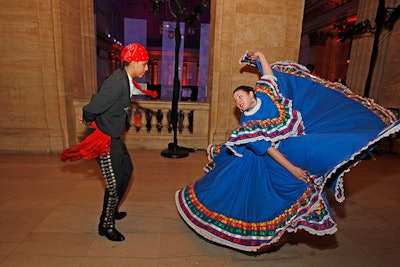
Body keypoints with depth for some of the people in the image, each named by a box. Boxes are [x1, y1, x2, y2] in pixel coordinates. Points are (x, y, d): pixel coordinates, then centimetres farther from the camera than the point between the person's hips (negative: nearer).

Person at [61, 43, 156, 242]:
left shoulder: (126, 80, 4)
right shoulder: (116, 84, -27)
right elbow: (90, 109, -27)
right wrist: (89, 122, -7)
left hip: (114, 138, 10)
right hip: (103, 139, -10)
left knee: (126, 170, 23)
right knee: (114, 183, 0)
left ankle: (112, 210, 43)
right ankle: (106, 225, 25)